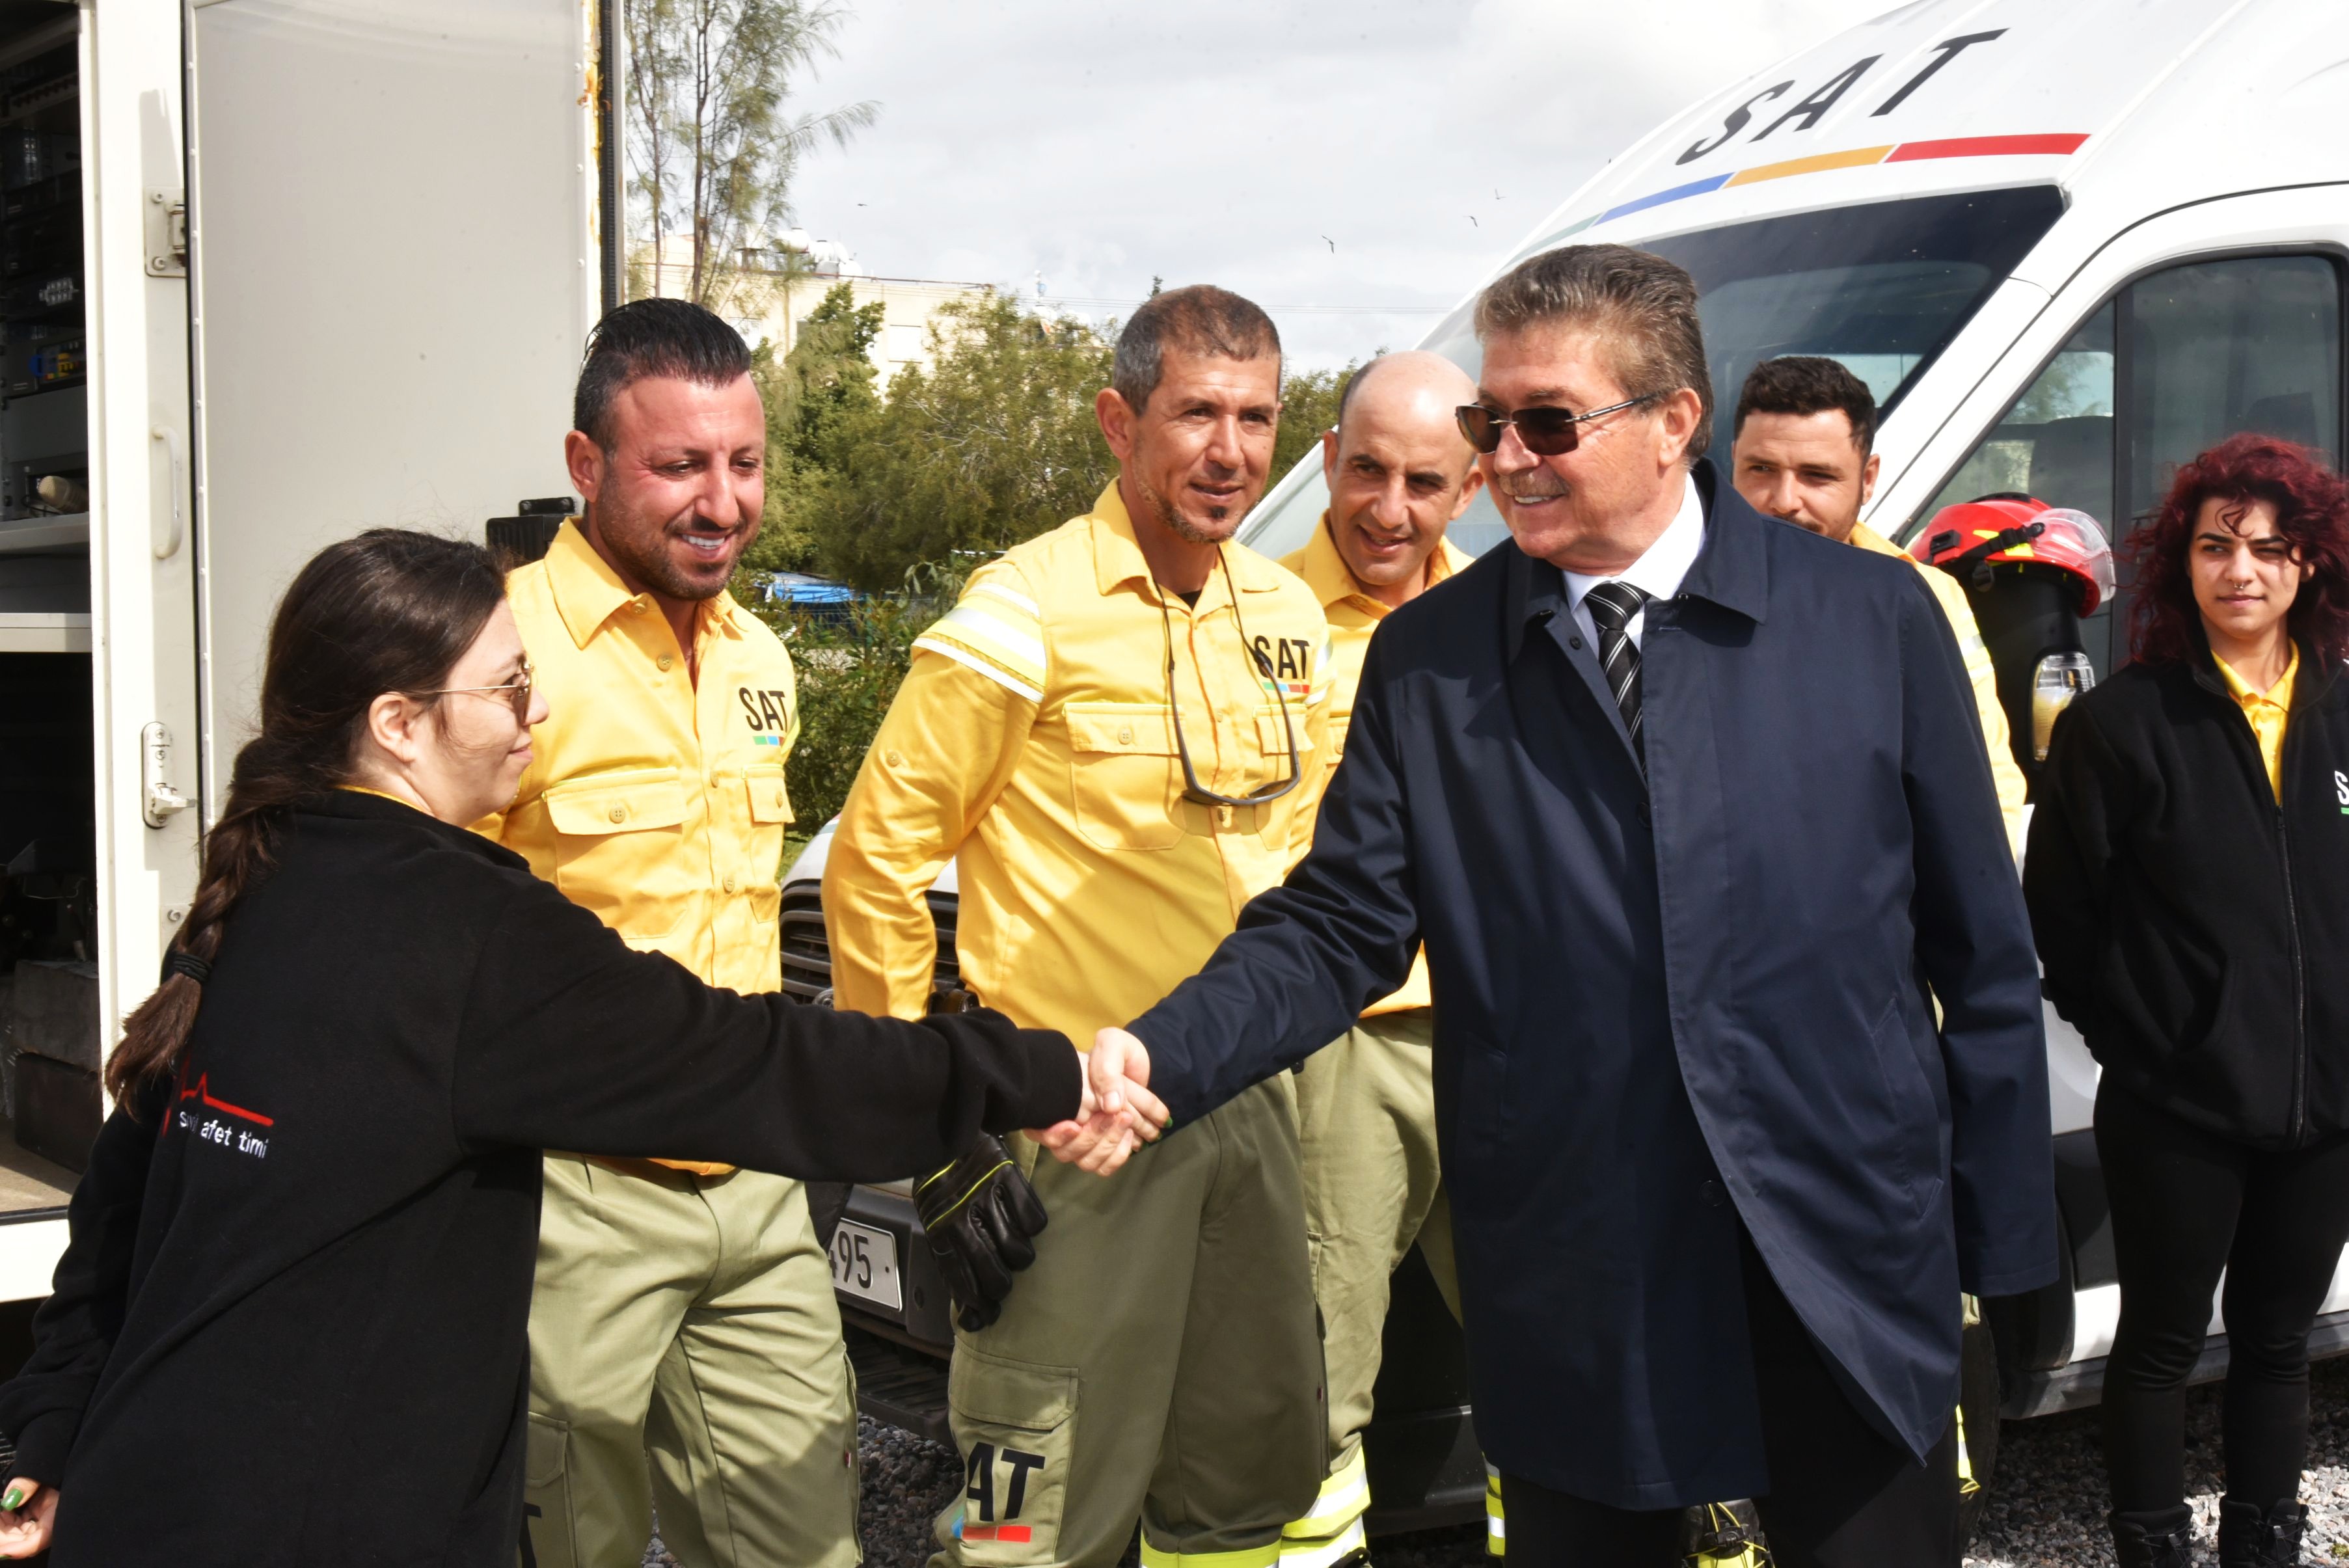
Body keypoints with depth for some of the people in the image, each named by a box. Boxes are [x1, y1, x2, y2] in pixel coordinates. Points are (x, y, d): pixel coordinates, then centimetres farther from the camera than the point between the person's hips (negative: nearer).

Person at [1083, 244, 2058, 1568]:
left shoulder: (1875, 618, 0)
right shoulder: (1426, 662, 3)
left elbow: (1984, 951, 3)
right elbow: (1337, 928, 0)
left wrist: (2011, 1257, 2)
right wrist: (1159, 1056, -18)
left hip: (1852, 1273, 0)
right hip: (1572, 1295, 1)